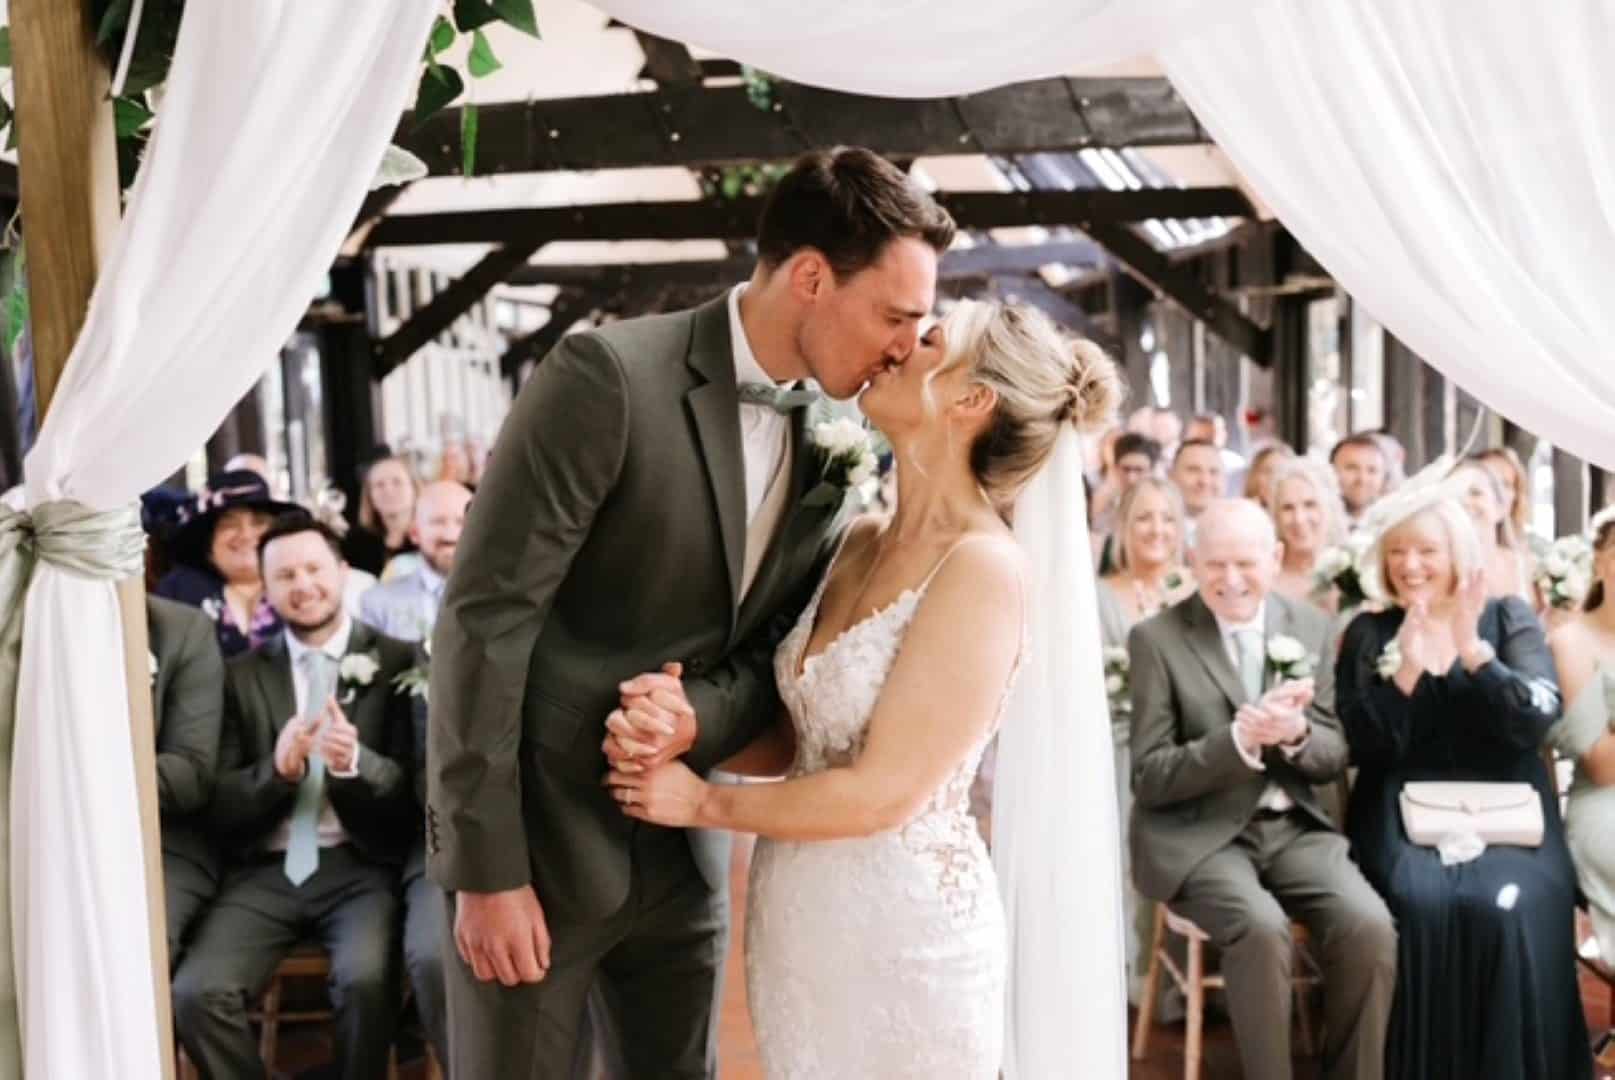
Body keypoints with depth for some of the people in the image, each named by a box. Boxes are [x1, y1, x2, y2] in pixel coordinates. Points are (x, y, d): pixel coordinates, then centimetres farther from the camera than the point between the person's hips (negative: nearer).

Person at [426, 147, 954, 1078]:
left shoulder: (830, 455, 2)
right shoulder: (609, 377, -18)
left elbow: (784, 648, 8)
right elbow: (485, 617, -19)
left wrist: (702, 715, -15)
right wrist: (487, 868, -18)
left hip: (685, 849, 6)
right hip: (537, 840, -5)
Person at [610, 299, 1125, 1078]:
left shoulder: (983, 567, -20)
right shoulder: (861, 542, 4)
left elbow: (883, 792, -21)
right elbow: (797, 738, 7)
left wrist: (703, 803, -9)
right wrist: (689, 723, -13)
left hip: (900, 928, -7)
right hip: (796, 915, 7)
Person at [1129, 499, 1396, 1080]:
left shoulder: (1310, 626, 6)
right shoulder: (1156, 639, -6)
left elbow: (1333, 757, 8)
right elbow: (1149, 778, -8)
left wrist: (1296, 735, -16)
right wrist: (1239, 739, -24)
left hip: (1293, 826, 4)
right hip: (1195, 835, -4)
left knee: (1370, 925, -21)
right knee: (1263, 927, -30)